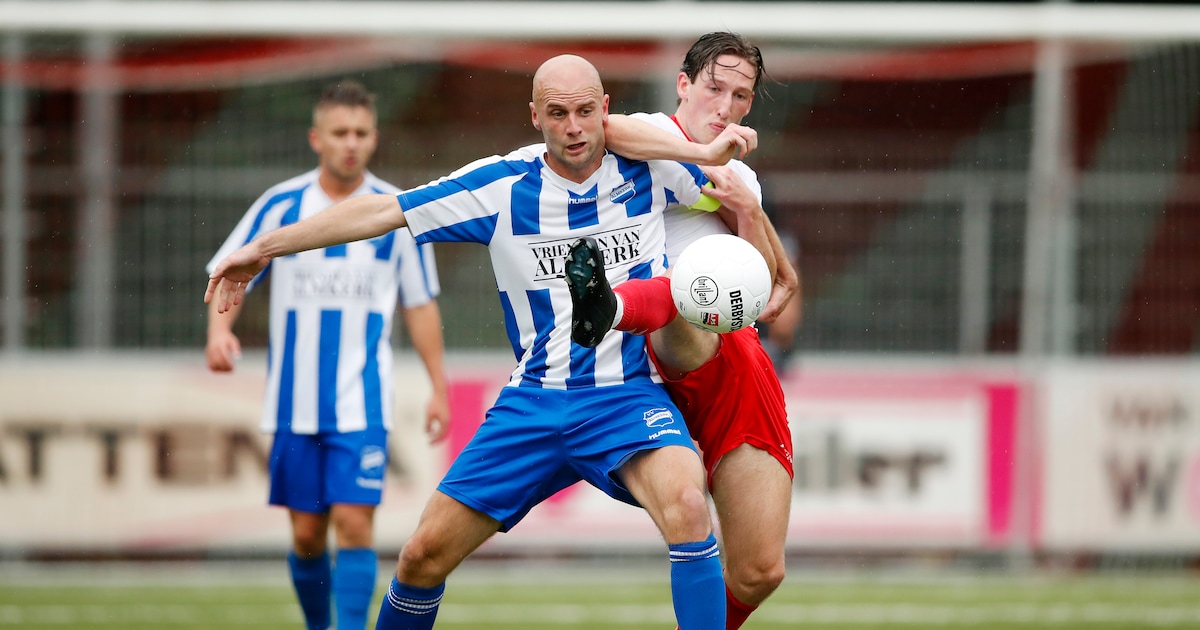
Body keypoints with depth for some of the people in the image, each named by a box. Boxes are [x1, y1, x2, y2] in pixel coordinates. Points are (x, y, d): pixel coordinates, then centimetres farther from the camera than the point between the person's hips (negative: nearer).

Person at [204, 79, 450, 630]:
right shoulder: (280, 206, 0)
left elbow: (420, 305, 8)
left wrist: (438, 387, 6)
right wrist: (220, 330, -14)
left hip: (362, 403, -1)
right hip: (295, 400, 1)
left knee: (354, 522, -14)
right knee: (306, 533, 6)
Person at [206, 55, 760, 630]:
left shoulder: (649, 167, -3)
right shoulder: (502, 185, -2)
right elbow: (382, 211, 0)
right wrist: (263, 248, 2)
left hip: (628, 396, -2)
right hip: (533, 404, 2)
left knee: (685, 501, -33)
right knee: (426, 553, -1)